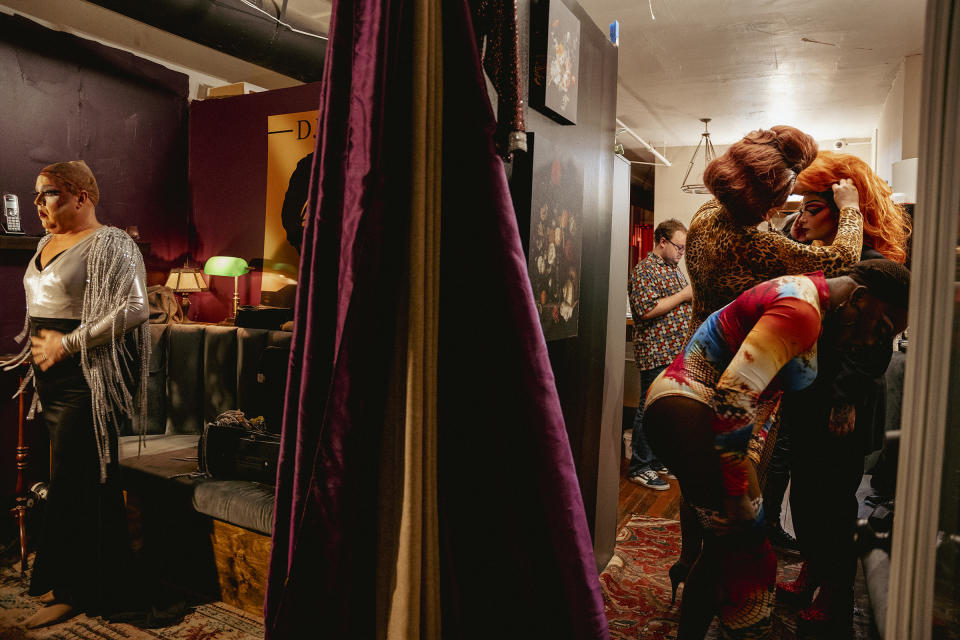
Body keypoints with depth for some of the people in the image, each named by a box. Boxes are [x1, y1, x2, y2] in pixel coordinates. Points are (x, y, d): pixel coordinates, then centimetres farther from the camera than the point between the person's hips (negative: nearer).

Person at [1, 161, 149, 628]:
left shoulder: (109, 244, -11)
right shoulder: (47, 243, 17)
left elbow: (133, 308, -23)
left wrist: (66, 345, -17)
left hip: (87, 379, -9)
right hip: (51, 378, 9)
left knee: (73, 484, -2)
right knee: (69, 480, 14)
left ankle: (72, 591, 13)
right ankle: (71, 584, 27)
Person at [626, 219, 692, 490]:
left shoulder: (674, 269, 19)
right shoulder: (645, 270, -11)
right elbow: (646, 310, -21)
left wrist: (695, 296, 9)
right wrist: (683, 296, -15)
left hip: (678, 352, 9)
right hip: (657, 353, -9)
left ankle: (657, 459, 26)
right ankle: (639, 467, 6)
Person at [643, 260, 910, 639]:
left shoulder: (808, 301, 16)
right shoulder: (801, 311, -18)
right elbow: (735, 393, -26)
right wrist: (737, 492, -21)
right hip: (687, 412, -11)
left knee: (724, 547, 15)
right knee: (748, 549, -9)